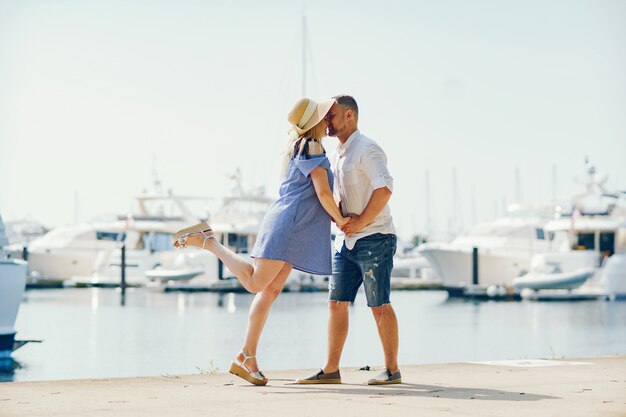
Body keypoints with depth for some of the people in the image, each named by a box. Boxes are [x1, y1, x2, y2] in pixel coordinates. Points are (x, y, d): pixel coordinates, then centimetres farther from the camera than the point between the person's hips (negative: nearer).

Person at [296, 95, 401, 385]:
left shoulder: (367, 150, -11)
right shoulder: (335, 156, 17)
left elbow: (384, 188, -25)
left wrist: (361, 222, -19)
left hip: (374, 239, -9)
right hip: (346, 241, 9)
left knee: (380, 305, -5)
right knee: (337, 303, 5)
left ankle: (392, 369, 4)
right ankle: (331, 370, 8)